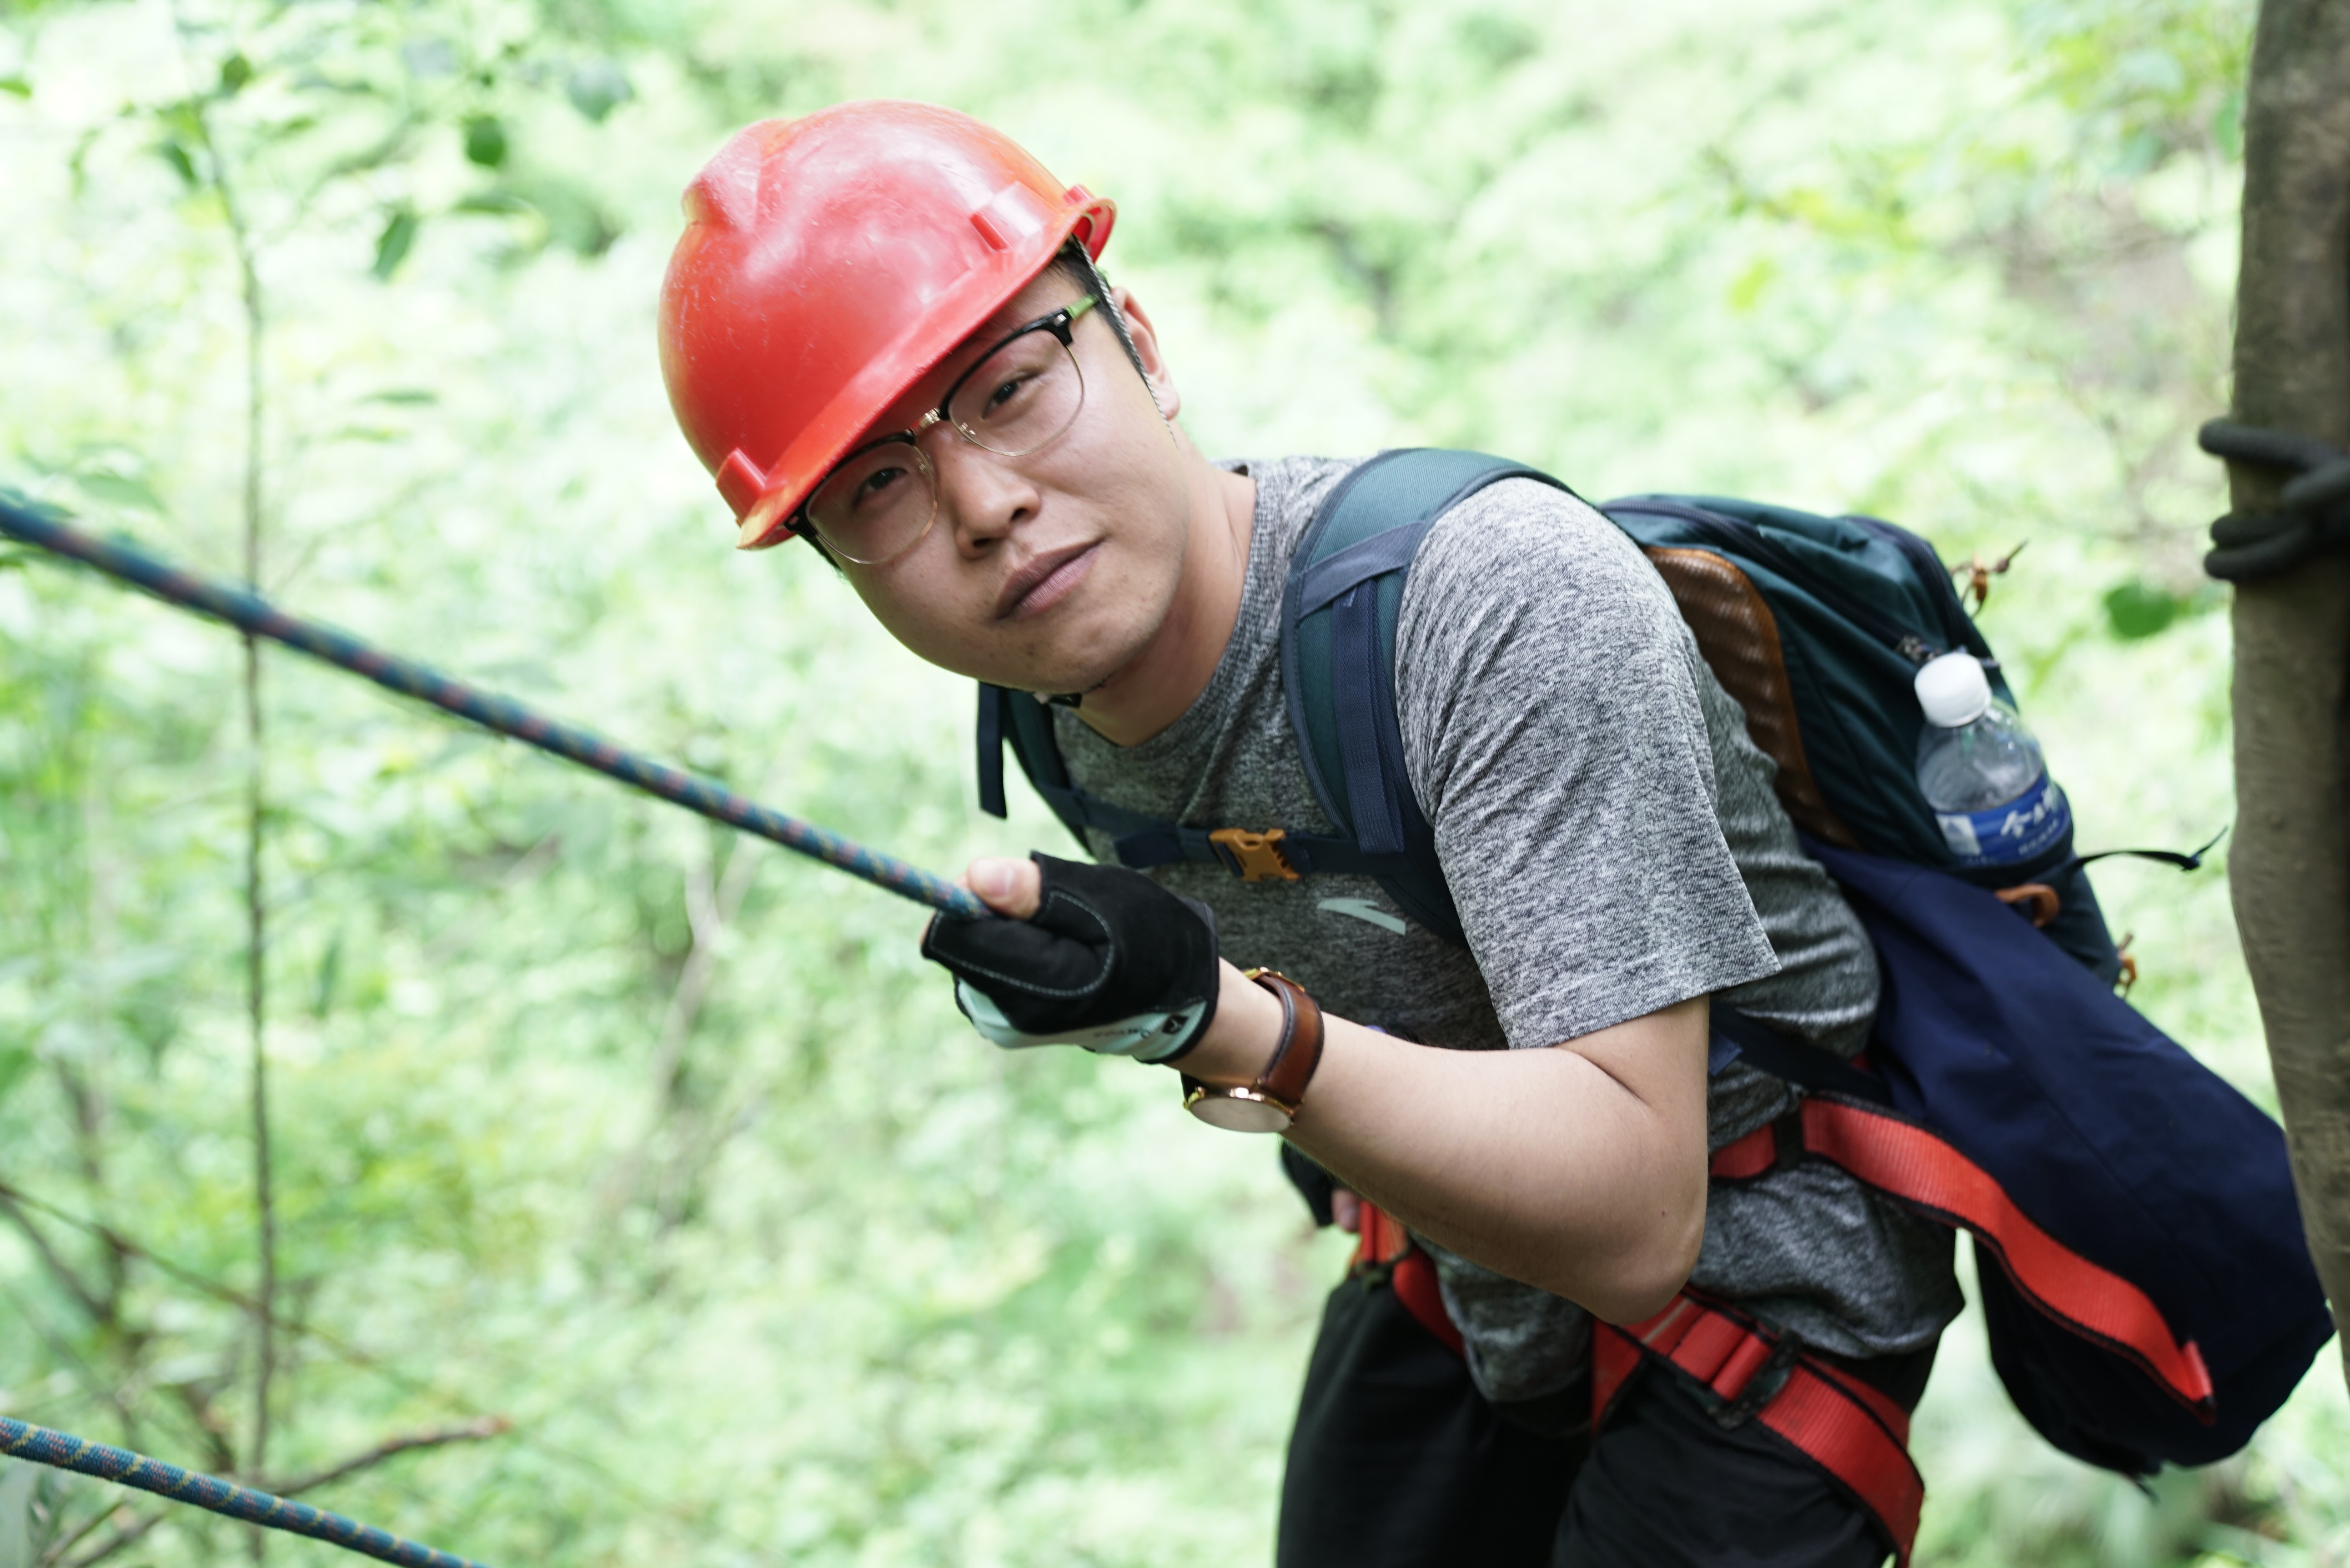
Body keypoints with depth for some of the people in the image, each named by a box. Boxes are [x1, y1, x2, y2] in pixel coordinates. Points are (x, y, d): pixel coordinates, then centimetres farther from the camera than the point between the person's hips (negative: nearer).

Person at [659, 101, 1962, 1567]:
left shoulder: (1499, 597, -33)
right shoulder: (1056, 726, -9)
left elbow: (1635, 1227, -36)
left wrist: (1223, 1023, -45)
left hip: (1748, 1271, -6)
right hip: (1458, 1264, 6)